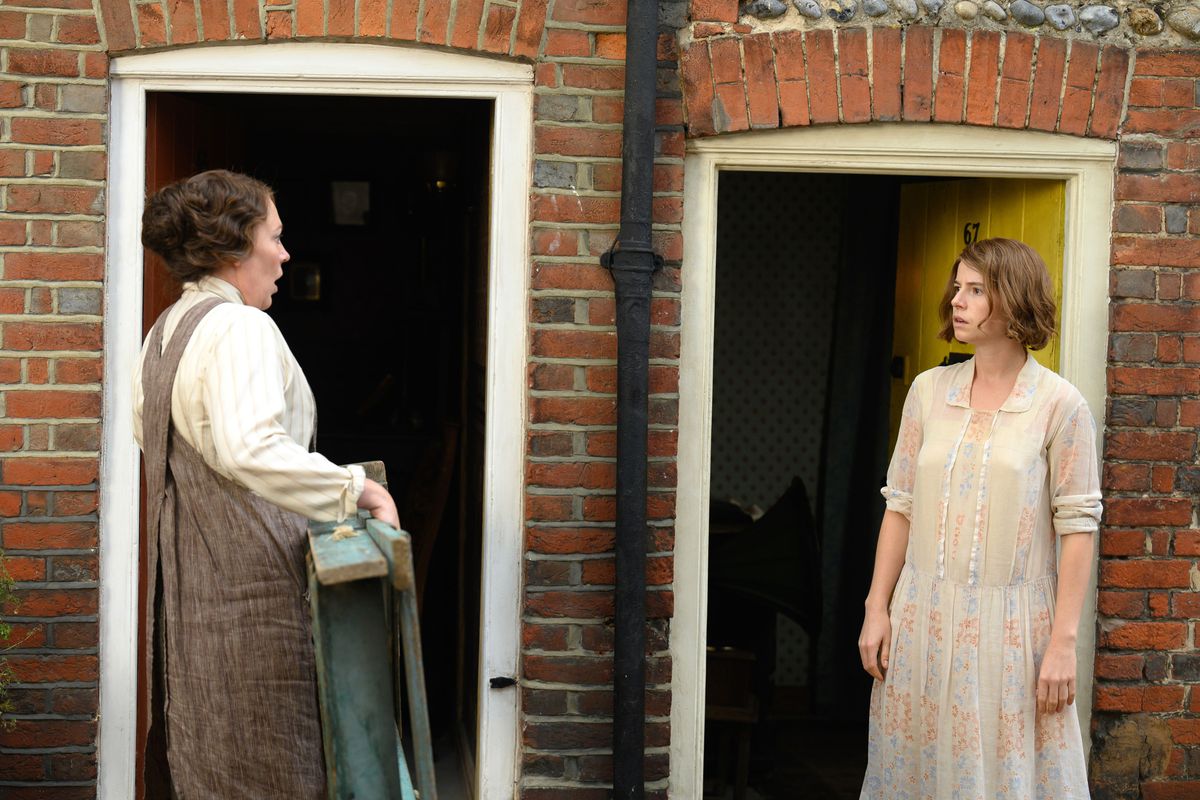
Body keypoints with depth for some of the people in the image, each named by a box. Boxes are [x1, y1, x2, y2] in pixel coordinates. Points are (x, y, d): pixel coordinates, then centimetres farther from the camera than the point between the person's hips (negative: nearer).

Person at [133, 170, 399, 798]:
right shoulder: (241, 328, -16)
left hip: (185, 573, 9)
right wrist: (354, 487, -26)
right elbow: (251, 450, -31)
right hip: (250, 574, -9)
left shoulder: (163, 333, 14)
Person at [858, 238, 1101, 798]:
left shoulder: (1060, 405, -6)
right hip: (923, 617, 4)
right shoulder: (929, 390, 5)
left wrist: (1063, 643, -11)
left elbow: (1077, 527, -7)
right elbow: (900, 506, 8)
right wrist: (877, 608, 4)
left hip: (1009, 623, -3)